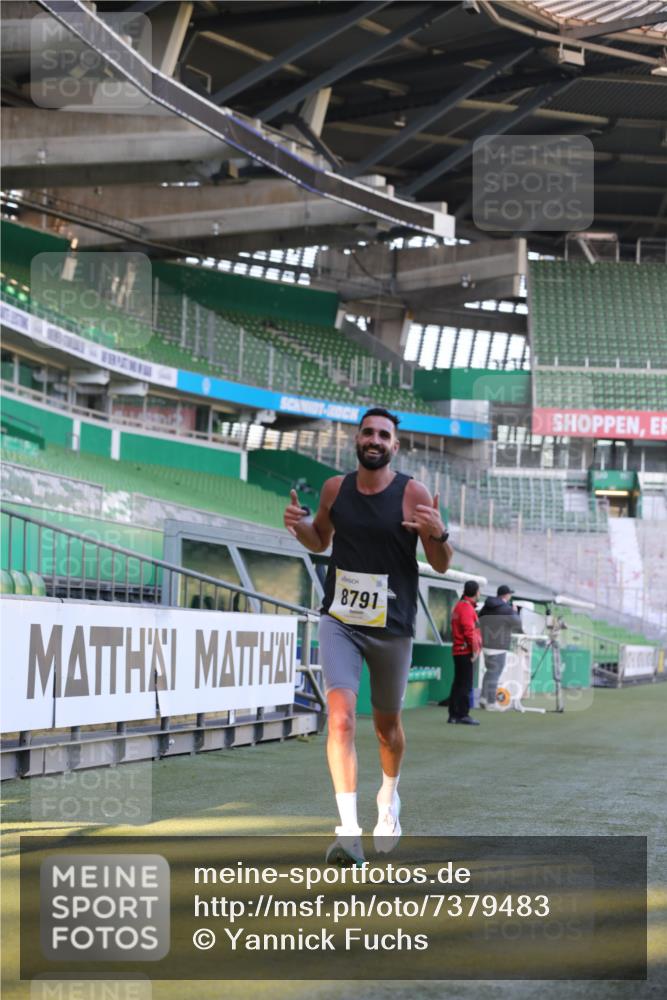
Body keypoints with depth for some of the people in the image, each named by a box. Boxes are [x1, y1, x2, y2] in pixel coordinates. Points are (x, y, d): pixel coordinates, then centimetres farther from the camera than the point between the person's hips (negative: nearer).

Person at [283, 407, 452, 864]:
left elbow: (441, 565, -3)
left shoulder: (413, 493, -7)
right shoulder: (335, 488, 2)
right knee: (341, 718, -18)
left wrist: (439, 533, -25)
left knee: (387, 725, 16)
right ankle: (349, 832, -22)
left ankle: (390, 796, 46)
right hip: (340, 620, 1)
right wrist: (300, 525, -2)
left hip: (392, 625, -1)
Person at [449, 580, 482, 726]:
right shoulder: (467, 607, -14)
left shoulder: (460, 606, 18)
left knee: (458, 683, 12)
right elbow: (469, 630, -21)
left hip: (458, 651, 10)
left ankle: (454, 714, 15)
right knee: (465, 684, -7)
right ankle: (463, 715, -7)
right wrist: (475, 648, -13)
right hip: (466, 651, -10)